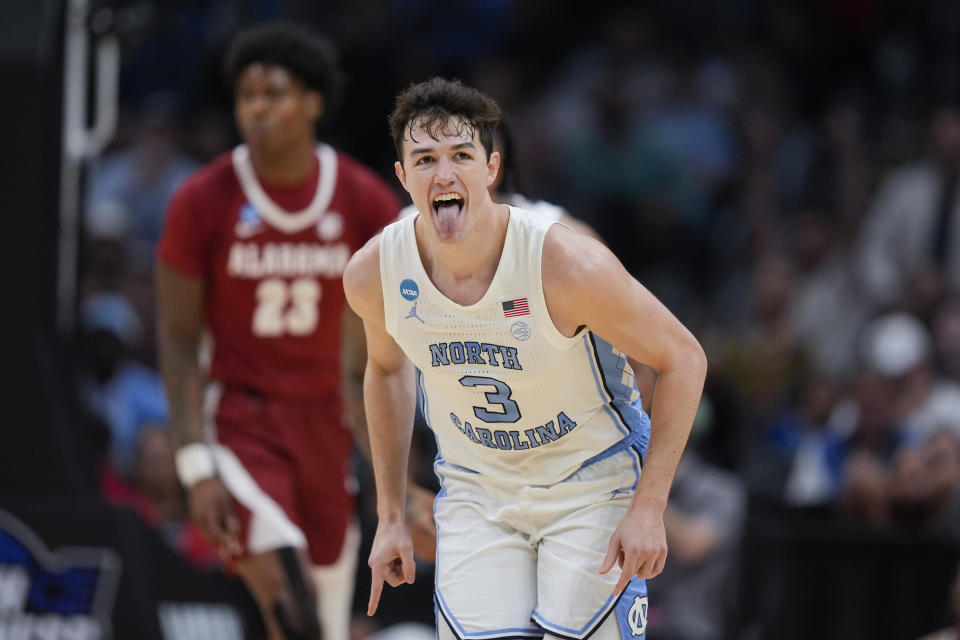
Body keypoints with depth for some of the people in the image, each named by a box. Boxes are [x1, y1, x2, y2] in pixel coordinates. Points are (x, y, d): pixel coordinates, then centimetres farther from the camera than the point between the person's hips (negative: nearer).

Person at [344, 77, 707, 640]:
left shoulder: (567, 265, -28)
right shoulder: (373, 275, -15)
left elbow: (683, 360, -16)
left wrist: (649, 508, -19)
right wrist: (391, 516, 10)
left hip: (593, 482, -3)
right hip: (475, 489, 3)